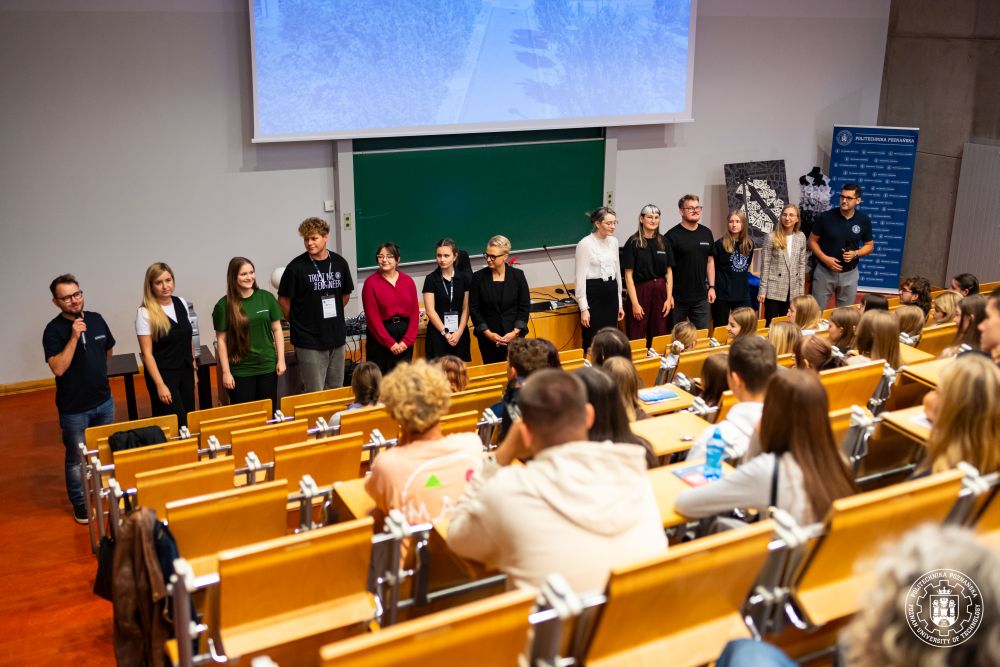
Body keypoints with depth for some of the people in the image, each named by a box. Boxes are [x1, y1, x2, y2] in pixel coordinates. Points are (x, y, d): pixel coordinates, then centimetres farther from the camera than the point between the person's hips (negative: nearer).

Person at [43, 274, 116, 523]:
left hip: (104, 401, 5)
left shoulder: (96, 319, -1)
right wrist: (74, 337, -29)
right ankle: (80, 503, 26)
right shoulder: (53, 330, -16)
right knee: (77, 459, 9)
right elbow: (58, 368, -26)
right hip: (74, 408, -5)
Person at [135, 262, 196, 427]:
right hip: (163, 374, -5)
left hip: (186, 372, 5)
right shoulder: (145, 313, -13)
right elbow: (147, 353, -13)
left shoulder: (181, 303, 3)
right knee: (175, 425, -3)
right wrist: (160, 385, -17)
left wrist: (194, 368, 14)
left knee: (190, 419, 9)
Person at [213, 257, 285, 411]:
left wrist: (281, 360, 2)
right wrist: (226, 372, -5)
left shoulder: (267, 297, 0)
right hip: (240, 371, -2)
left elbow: (277, 330, 6)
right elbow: (221, 340, -3)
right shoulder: (224, 305, -6)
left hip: (268, 367, 2)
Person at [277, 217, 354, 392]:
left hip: (336, 337, 5)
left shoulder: (339, 263, 3)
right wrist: (298, 323, 3)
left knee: (336, 389, 14)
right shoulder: (296, 267, -10)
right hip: (309, 340, -4)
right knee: (315, 394, -1)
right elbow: (283, 300, -2)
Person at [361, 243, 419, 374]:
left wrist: (407, 341, -6)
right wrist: (390, 343, -10)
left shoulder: (408, 281, 6)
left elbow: (415, 313, 5)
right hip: (380, 337, -3)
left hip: (405, 338, 3)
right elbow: (373, 317, -8)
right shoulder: (371, 282, -5)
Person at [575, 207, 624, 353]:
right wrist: (583, 308, -15)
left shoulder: (613, 241, 10)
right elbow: (580, 277, -11)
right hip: (593, 296, -6)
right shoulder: (585, 244, -10)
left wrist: (619, 303, 16)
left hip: (611, 295, 6)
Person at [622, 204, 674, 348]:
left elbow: (669, 272, 9)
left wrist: (669, 298, 1)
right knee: (636, 337, -2)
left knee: (659, 336, 8)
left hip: (660, 291, 4)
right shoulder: (633, 242, -5)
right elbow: (628, 275, -8)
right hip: (640, 291, -4)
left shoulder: (663, 242, 8)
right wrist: (635, 303, -13)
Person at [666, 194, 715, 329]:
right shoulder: (672, 235, -7)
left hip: (701, 297, 4)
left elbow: (710, 261, 14)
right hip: (678, 297, -4)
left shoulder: (706, 233, 8)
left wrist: (711, 287, 8)